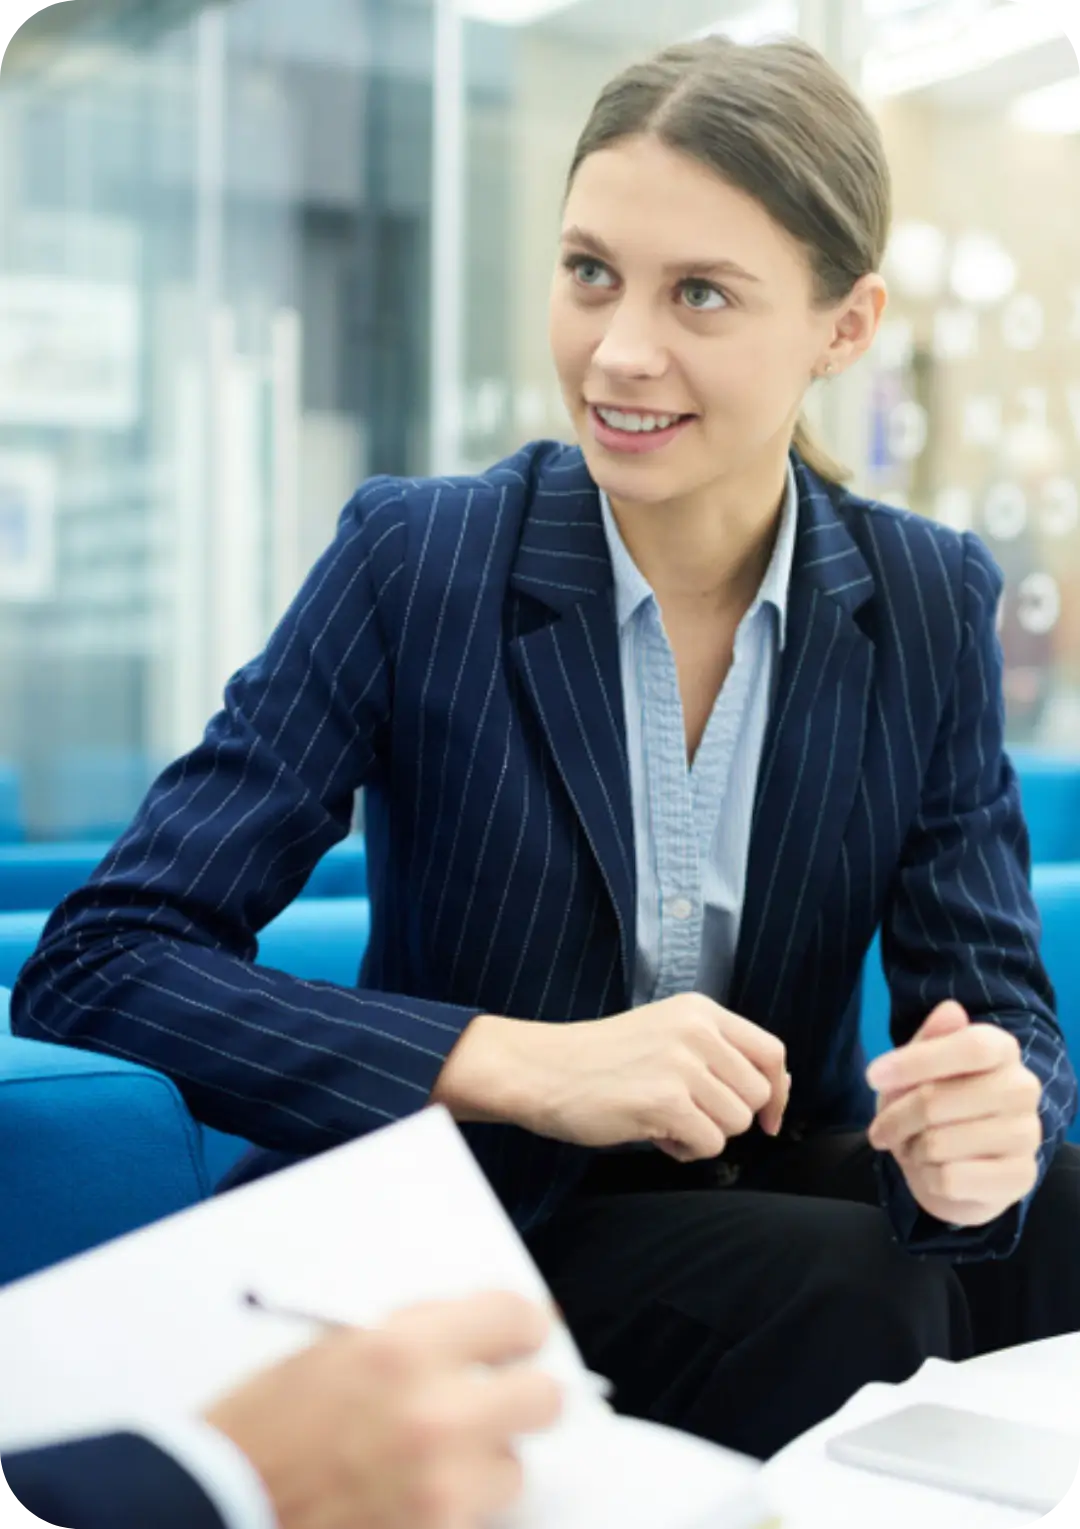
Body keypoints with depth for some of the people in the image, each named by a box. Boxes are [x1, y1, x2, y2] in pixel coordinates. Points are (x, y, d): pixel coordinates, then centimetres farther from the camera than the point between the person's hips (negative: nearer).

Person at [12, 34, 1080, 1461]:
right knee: (862, 1299, -30)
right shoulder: (415, 557, -11)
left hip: (793, 1190, 3)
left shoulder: (931, 604, -2)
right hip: (492, 1240, -3)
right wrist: (522, 1065, -27)